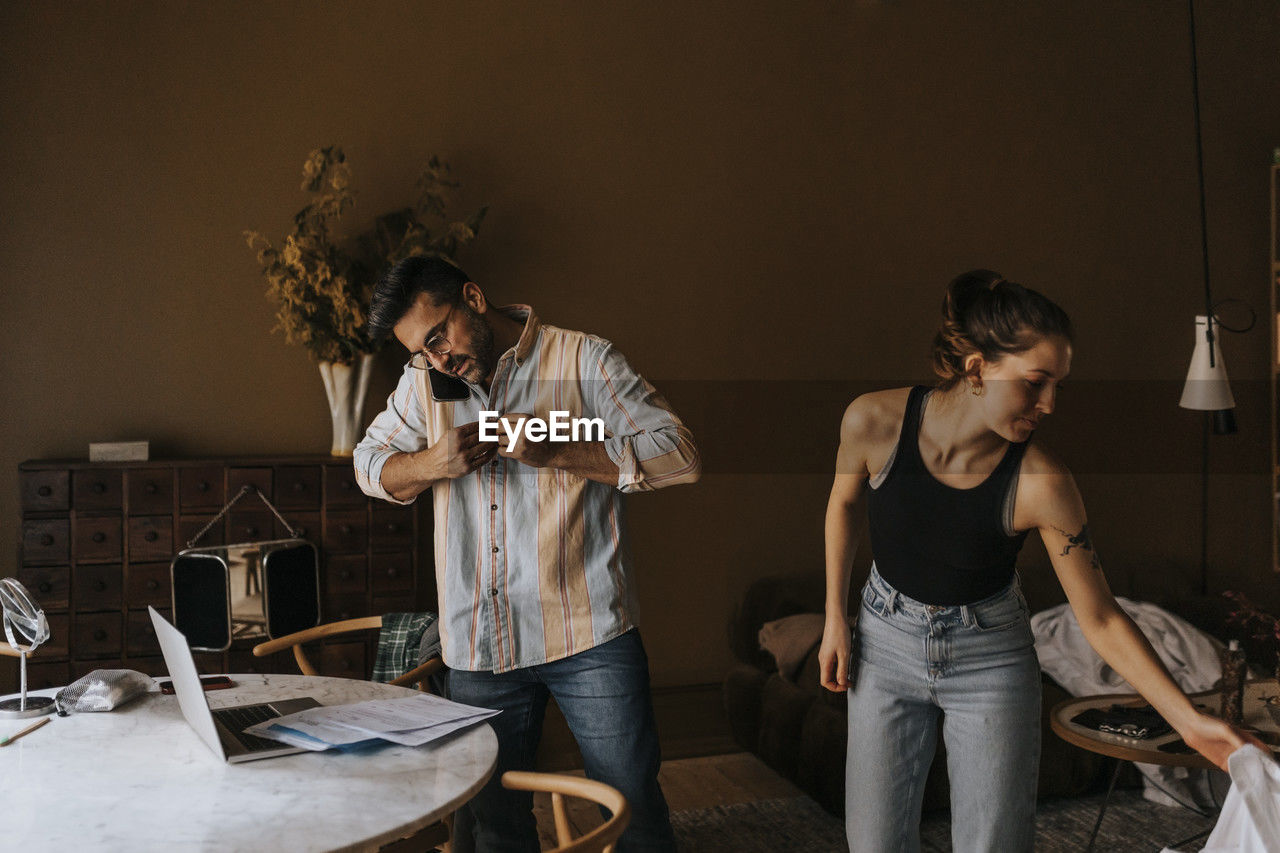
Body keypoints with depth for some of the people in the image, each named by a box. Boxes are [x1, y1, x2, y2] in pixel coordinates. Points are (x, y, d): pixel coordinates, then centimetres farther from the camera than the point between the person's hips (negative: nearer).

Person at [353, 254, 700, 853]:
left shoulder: (584, 361, -4)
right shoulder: (425, 381, 10)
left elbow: (679, 455, -10)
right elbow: (369, 466, 15)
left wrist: (555, 453, -19)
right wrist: (432, 463, -7)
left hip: (588, 634, -4)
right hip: (478, 645, 4)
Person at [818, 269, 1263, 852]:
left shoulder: (1040, 482, -24)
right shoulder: (874, 422, -21)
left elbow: (1101, 620, -15)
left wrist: (1188, 720, -20)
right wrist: (835, 619, 3)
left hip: (990, 658, -1)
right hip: (886, 644, 2)